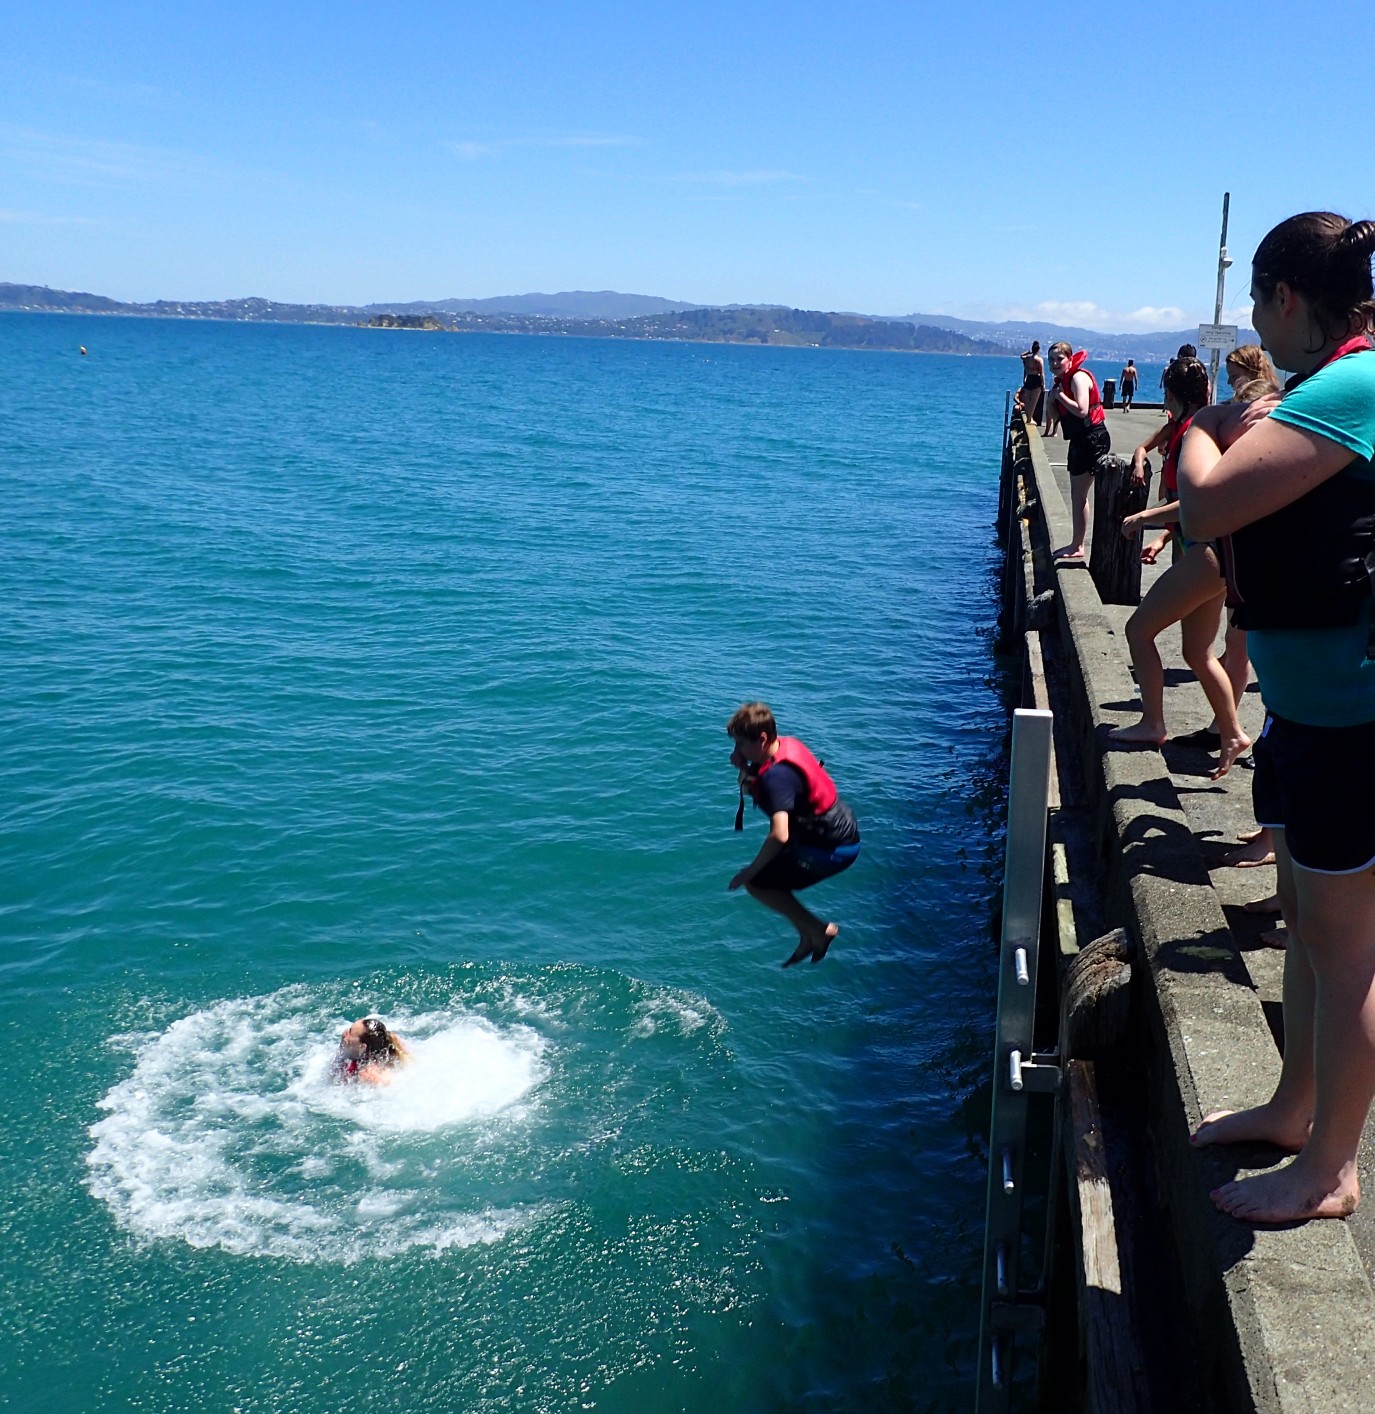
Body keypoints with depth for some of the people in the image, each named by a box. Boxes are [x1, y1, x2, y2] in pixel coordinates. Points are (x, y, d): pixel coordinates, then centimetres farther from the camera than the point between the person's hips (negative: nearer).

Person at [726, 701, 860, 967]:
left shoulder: (777, 776, -26)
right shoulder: (787, 745, 3)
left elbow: (779, 835, -35)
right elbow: (749, 790, 19)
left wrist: (750, 871, -22)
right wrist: (744, 768, -2)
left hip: (831, 849, -10)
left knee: (757, 883, -5)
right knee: (768, 871, 19)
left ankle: (817, 929, 2)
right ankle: (807, 938, 24)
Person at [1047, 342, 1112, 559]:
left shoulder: (1078, 378, -16)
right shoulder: (1062, 380, 13)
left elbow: (1081, 410, -29)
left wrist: (1060, 395, -18)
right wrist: (1053, 397, 0)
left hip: (1092, 439, -11)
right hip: (1080, 440, 11)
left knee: (1078, 495, -6)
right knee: (1077, 495, 16)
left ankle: (1077, 547, 0)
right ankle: (1077, 544, 25)